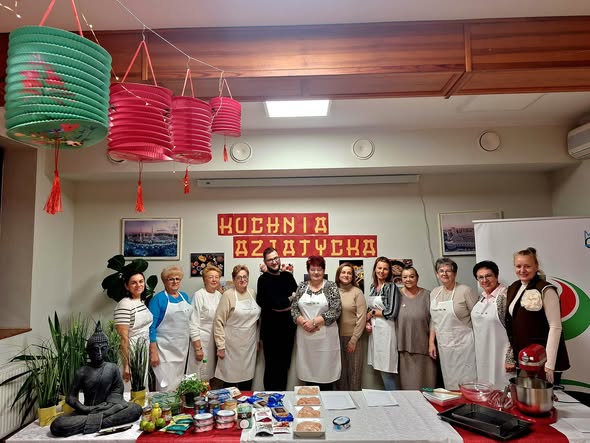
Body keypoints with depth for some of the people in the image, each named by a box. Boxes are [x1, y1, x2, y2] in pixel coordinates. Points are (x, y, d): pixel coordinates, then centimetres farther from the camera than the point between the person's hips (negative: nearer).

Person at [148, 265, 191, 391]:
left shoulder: (184, 296, 9)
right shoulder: (158, 299, -9)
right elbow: (151, 326, -11)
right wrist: (153, 351, -16)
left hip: (182, 348, 6)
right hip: (165, 349, -6)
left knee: (179, 382, 15)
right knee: (166, 385, -5)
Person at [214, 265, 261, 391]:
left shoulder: (252, 293, 6)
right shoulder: (228, 295, -9)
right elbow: (219, 322, -10)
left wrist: (258, 340, 14)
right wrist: (220, 346, -12)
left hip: (250, 345, 5)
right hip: (233, 346, -4)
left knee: (247, 376, 12)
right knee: (230, 377, 4)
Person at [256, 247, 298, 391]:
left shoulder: (287, 276, 10)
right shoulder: (264, 280, -8)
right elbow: (274, 303, -19)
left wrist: (281, 303, -11)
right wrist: (289, 299, -5)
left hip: (288, 327, 6)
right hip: (271, 329, -5)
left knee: (285, 365, 15)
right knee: (272, 366, 4)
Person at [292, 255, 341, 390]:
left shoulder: (331, 287, -2)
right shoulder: (301, 287, 8)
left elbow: (335, 311, -11)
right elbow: (294, 309, 4)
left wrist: (314, 322, -16)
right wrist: (304, 323, -13)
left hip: (325, 337, -3)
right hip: (305, 337, 3)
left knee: (325, 373, 3)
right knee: (307, 371, 10)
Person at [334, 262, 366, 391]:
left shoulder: (357, 292, -5)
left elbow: (362, 317, -8)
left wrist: (354, 339, -10)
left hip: (353, 337, -3)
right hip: (336, 337, 3)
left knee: (354, 371, 7)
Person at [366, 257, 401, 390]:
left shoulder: (391, 287, -7)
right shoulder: (373, 286, 12)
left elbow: (391, 312, -13)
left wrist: (372, 313, -4)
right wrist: (368, 321, 1)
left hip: (385, 329, -6)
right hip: (374, 329, 6)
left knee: (387, 371, -4)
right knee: (380, 368, 11)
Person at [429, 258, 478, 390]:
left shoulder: (465, 291, -9)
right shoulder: (434, 293, 9)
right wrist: (431, 342, 12)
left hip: (463, 344, -5)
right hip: (444, 345, 5)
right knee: (449, 384, 12)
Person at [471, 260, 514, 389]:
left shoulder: (505, 296, -16)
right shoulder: (482, 297, 7)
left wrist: (510, 358, -17)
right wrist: (477, 354, 18)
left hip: (500, 356, -7)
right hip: (482, 356, 7)